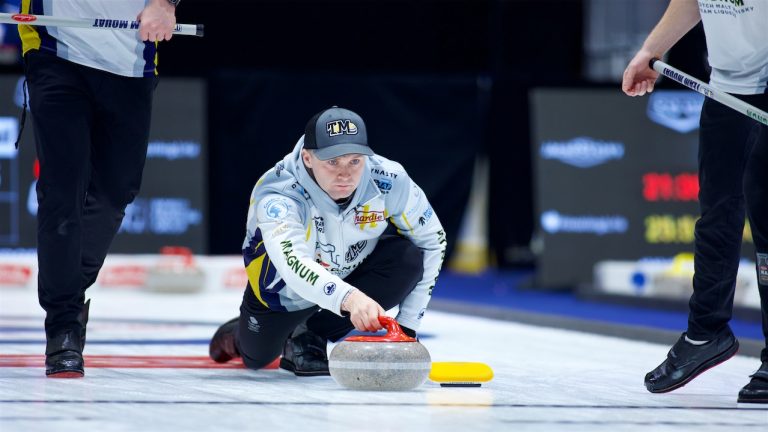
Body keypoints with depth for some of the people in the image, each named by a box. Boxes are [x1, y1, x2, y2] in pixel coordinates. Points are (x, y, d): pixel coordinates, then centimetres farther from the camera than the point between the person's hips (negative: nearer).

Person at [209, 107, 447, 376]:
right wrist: (348, 298, -75)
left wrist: (407, 323, -20)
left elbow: (432, 242, -17)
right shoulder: (277, 194, -39)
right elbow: (293, 263, -56)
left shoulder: (389, 180, -31)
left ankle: (309, 334, -10)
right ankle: (238, 334, 48)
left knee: (408, 258, -26)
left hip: (353, 273, 2)